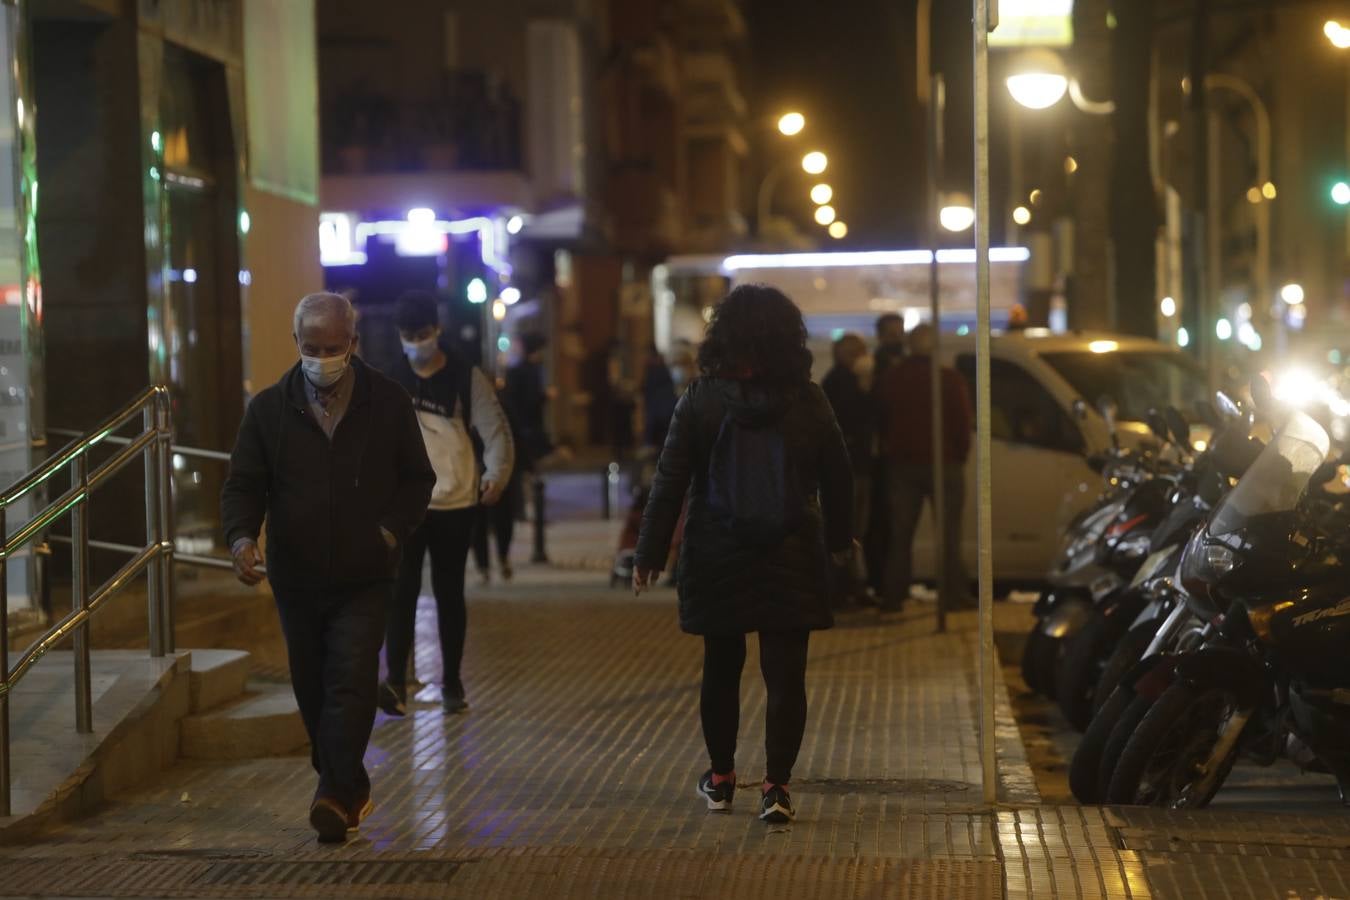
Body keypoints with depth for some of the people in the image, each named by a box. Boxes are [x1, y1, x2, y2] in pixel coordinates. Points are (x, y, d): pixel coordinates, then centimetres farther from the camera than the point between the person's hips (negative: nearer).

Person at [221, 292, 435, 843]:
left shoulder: (388, 404, -1)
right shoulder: (269, 409, 1)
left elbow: (417, 479, 8)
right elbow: (243, 484, 1)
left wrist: (392, 531, -8)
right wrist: (241, 536, -18)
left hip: (364, 577, -2)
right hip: (296, 579, 3)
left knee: (351, 685, -15)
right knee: (313, 692, 10)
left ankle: (335, 796, -16)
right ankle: (350, 792, 25)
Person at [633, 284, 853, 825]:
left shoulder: (700, 400, -6)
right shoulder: (809, 402, -2)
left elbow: (670, 482, -6)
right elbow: (837, 479, 8)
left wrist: (650, 553, 0)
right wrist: (838, 539, 23)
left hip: (716, 558, 0)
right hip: (791, 559, 0)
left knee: (721, 667, 14)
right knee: (785, 673, 1)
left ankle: (720, 777, 24)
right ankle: (776, 785, -7)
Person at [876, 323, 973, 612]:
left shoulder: (892, 379, 4)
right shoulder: (950, 379, -7)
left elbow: (883, 420, 10)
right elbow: (963, 423, -4)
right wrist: (959, 455, 8)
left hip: (902, 462, 3)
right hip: (943, 462, -3)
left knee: (901, 534, 7)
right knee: (948, 531, 1)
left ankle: (894, 596, 3)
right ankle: (953, 593, -3)